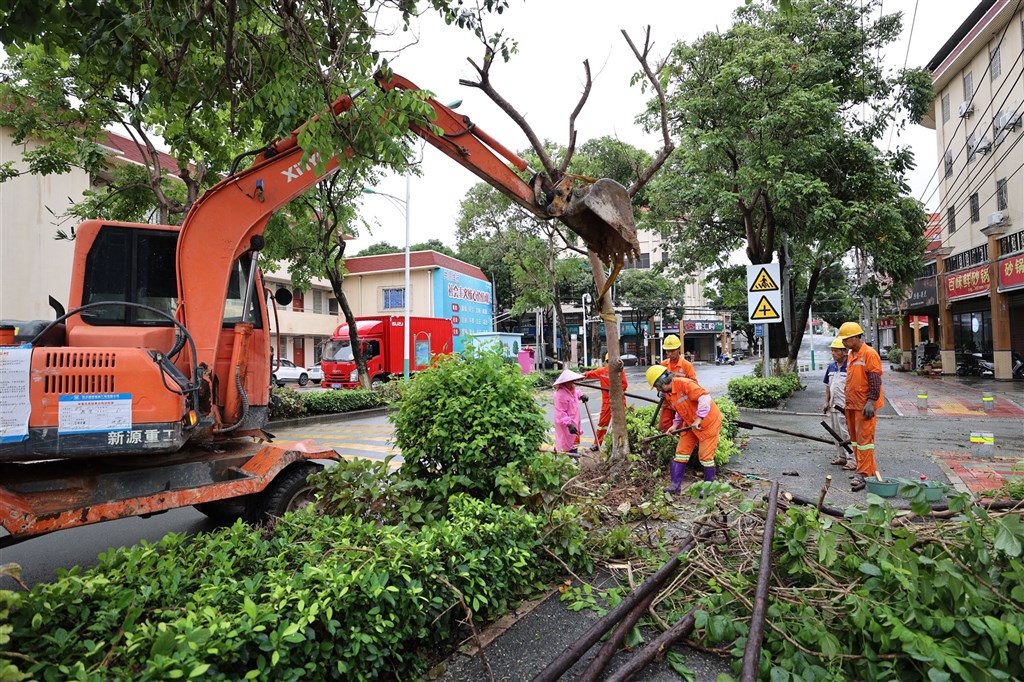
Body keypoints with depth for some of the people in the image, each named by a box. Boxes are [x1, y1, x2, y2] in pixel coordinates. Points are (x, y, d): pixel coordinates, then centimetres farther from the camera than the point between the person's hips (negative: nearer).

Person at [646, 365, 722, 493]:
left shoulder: (684, 383, -26)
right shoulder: (668, 395, 3)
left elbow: (705, 397, -32)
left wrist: (699, 418, -31)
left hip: (708, 422, -8)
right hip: (690, 424, 8)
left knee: (705, 456, -1)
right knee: (681, 452, 6)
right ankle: (675, 485, 13)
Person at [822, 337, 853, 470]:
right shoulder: (831, 367, 11)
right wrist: (826, 402, 13)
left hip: (845, 406, -8)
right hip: (833, 406, 8)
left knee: (847, 433, -6)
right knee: (837, 433, 15)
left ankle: (852, 460, 0)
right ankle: (841, 457, 26)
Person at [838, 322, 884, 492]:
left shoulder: (869, 354, -11)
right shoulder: (851, 355, 15)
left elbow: (875, 380, -16)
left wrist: (870, 402, -21)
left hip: (864, 406, -9)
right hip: (852, 404, 9)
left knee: (864, 439, -7)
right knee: (855, 439, 12)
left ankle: (863, 475, -4)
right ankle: (869, 470, 22)